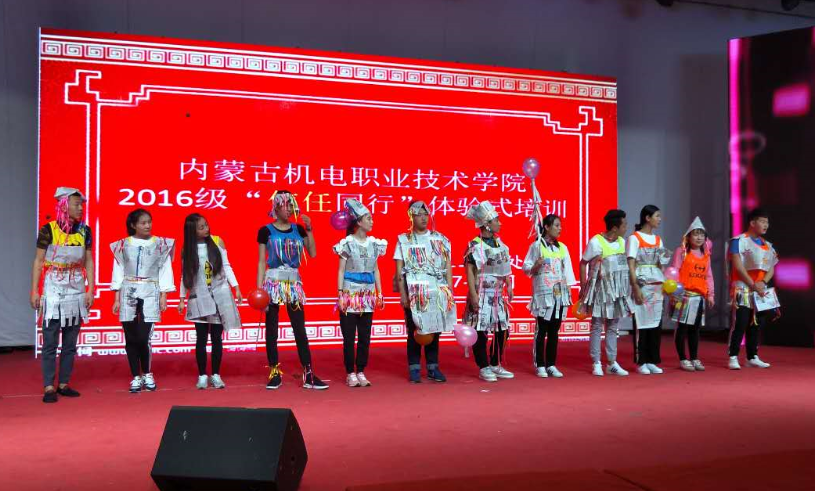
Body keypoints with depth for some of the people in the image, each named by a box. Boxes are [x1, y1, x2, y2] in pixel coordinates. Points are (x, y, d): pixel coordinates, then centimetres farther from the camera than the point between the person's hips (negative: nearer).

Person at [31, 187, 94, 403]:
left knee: (71, 342, 9)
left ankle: (64, 384, 18)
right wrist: (34, 290, -7)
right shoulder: (48, 230, -7)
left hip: (76, 290, 4)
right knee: (50, 341, -1)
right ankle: (49, 387, 5)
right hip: (53, 289, -4)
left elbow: (88, 262, 6)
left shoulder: (84, 230, 2)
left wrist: (90, 290, 1)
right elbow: (38, 261, -3)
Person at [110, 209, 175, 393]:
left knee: (143, 337, -9)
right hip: (128, 292, 1)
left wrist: (163, 296, -1)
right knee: (130, 338, 2)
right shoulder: (123, 245, 5)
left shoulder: (160, 244, 3)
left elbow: (165, 270, 4)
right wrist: (117, 299, 2)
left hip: (150, 293, -1)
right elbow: (119, 271, 5)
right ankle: (136, 377, 14)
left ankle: (147, 374, 12)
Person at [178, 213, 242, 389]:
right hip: (199, 297, 0)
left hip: (219, 295, 1)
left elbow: (226, 266, 3)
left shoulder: (217, 241, -2)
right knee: (201, 338, 2)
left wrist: (236, 287, -2)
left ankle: (216, 375, 14)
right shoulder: (187, 249, -3)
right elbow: (185, 276, 4)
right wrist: (182, 299, 4)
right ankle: (202, 375, 12)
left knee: (217, 337, 5)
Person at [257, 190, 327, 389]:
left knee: (300, 329, 1)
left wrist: (309, 229, -4)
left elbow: (313, 253, 0)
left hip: (294, 283, 3)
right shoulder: (266, 231, -1)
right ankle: (275, 373, 12)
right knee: (271, 330, 3)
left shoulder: (298, 229, 8)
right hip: (273, 282, -2)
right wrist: (259, 288, -9)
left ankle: (308, 374, 2)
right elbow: (261, 262, -2)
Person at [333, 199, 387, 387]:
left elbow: (376, 270, 13)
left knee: (365, 336, 7)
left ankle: (361, 371, 17)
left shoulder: (374, 243, 8)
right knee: (349, 336, 1)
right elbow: (341, 270, -3)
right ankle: (350, 373, 11)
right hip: (350, 293, -4)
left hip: (367, 295, 4)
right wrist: (340, 294, -9)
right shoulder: (347, 243, -5)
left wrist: (379, 294, 10)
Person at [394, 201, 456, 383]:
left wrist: (449, 291, 2)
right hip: (414, 291, -2)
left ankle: (433, 367, 14)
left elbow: (448, 267, 9)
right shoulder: (403, 240, 4)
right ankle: (414, 369, 8)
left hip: (437, 291, 2)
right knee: (414, 330, 0)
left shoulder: (440, 239, 10)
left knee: (434, 329, 5)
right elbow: (399, 270, 0)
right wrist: (403, 294, -7)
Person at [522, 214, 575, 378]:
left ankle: (551, 365, 13)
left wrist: (568, 291, 6)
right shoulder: (536, 245, -2)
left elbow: (567, 270, 12)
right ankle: (540, 365, 6)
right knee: (541, 330, -2)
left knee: (554, 331, 6)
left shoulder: (562, 247, 12)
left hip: (560, 294, 5)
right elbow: (526, 268, -2)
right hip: (543, 294, -4)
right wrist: (536, 266, -22)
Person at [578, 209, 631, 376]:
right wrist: (583, 286, -10)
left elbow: (624, 263, 14)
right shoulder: (596, 242, -13)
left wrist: (627, 286, 9)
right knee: (597, 326, 1)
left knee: (613, 327, 9)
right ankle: (596, 363, 7)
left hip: (617, 289, 6)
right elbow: (583, 263, -7)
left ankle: (612, 363, 15)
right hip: (600, 288, -6)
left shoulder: (622, 242, 5)